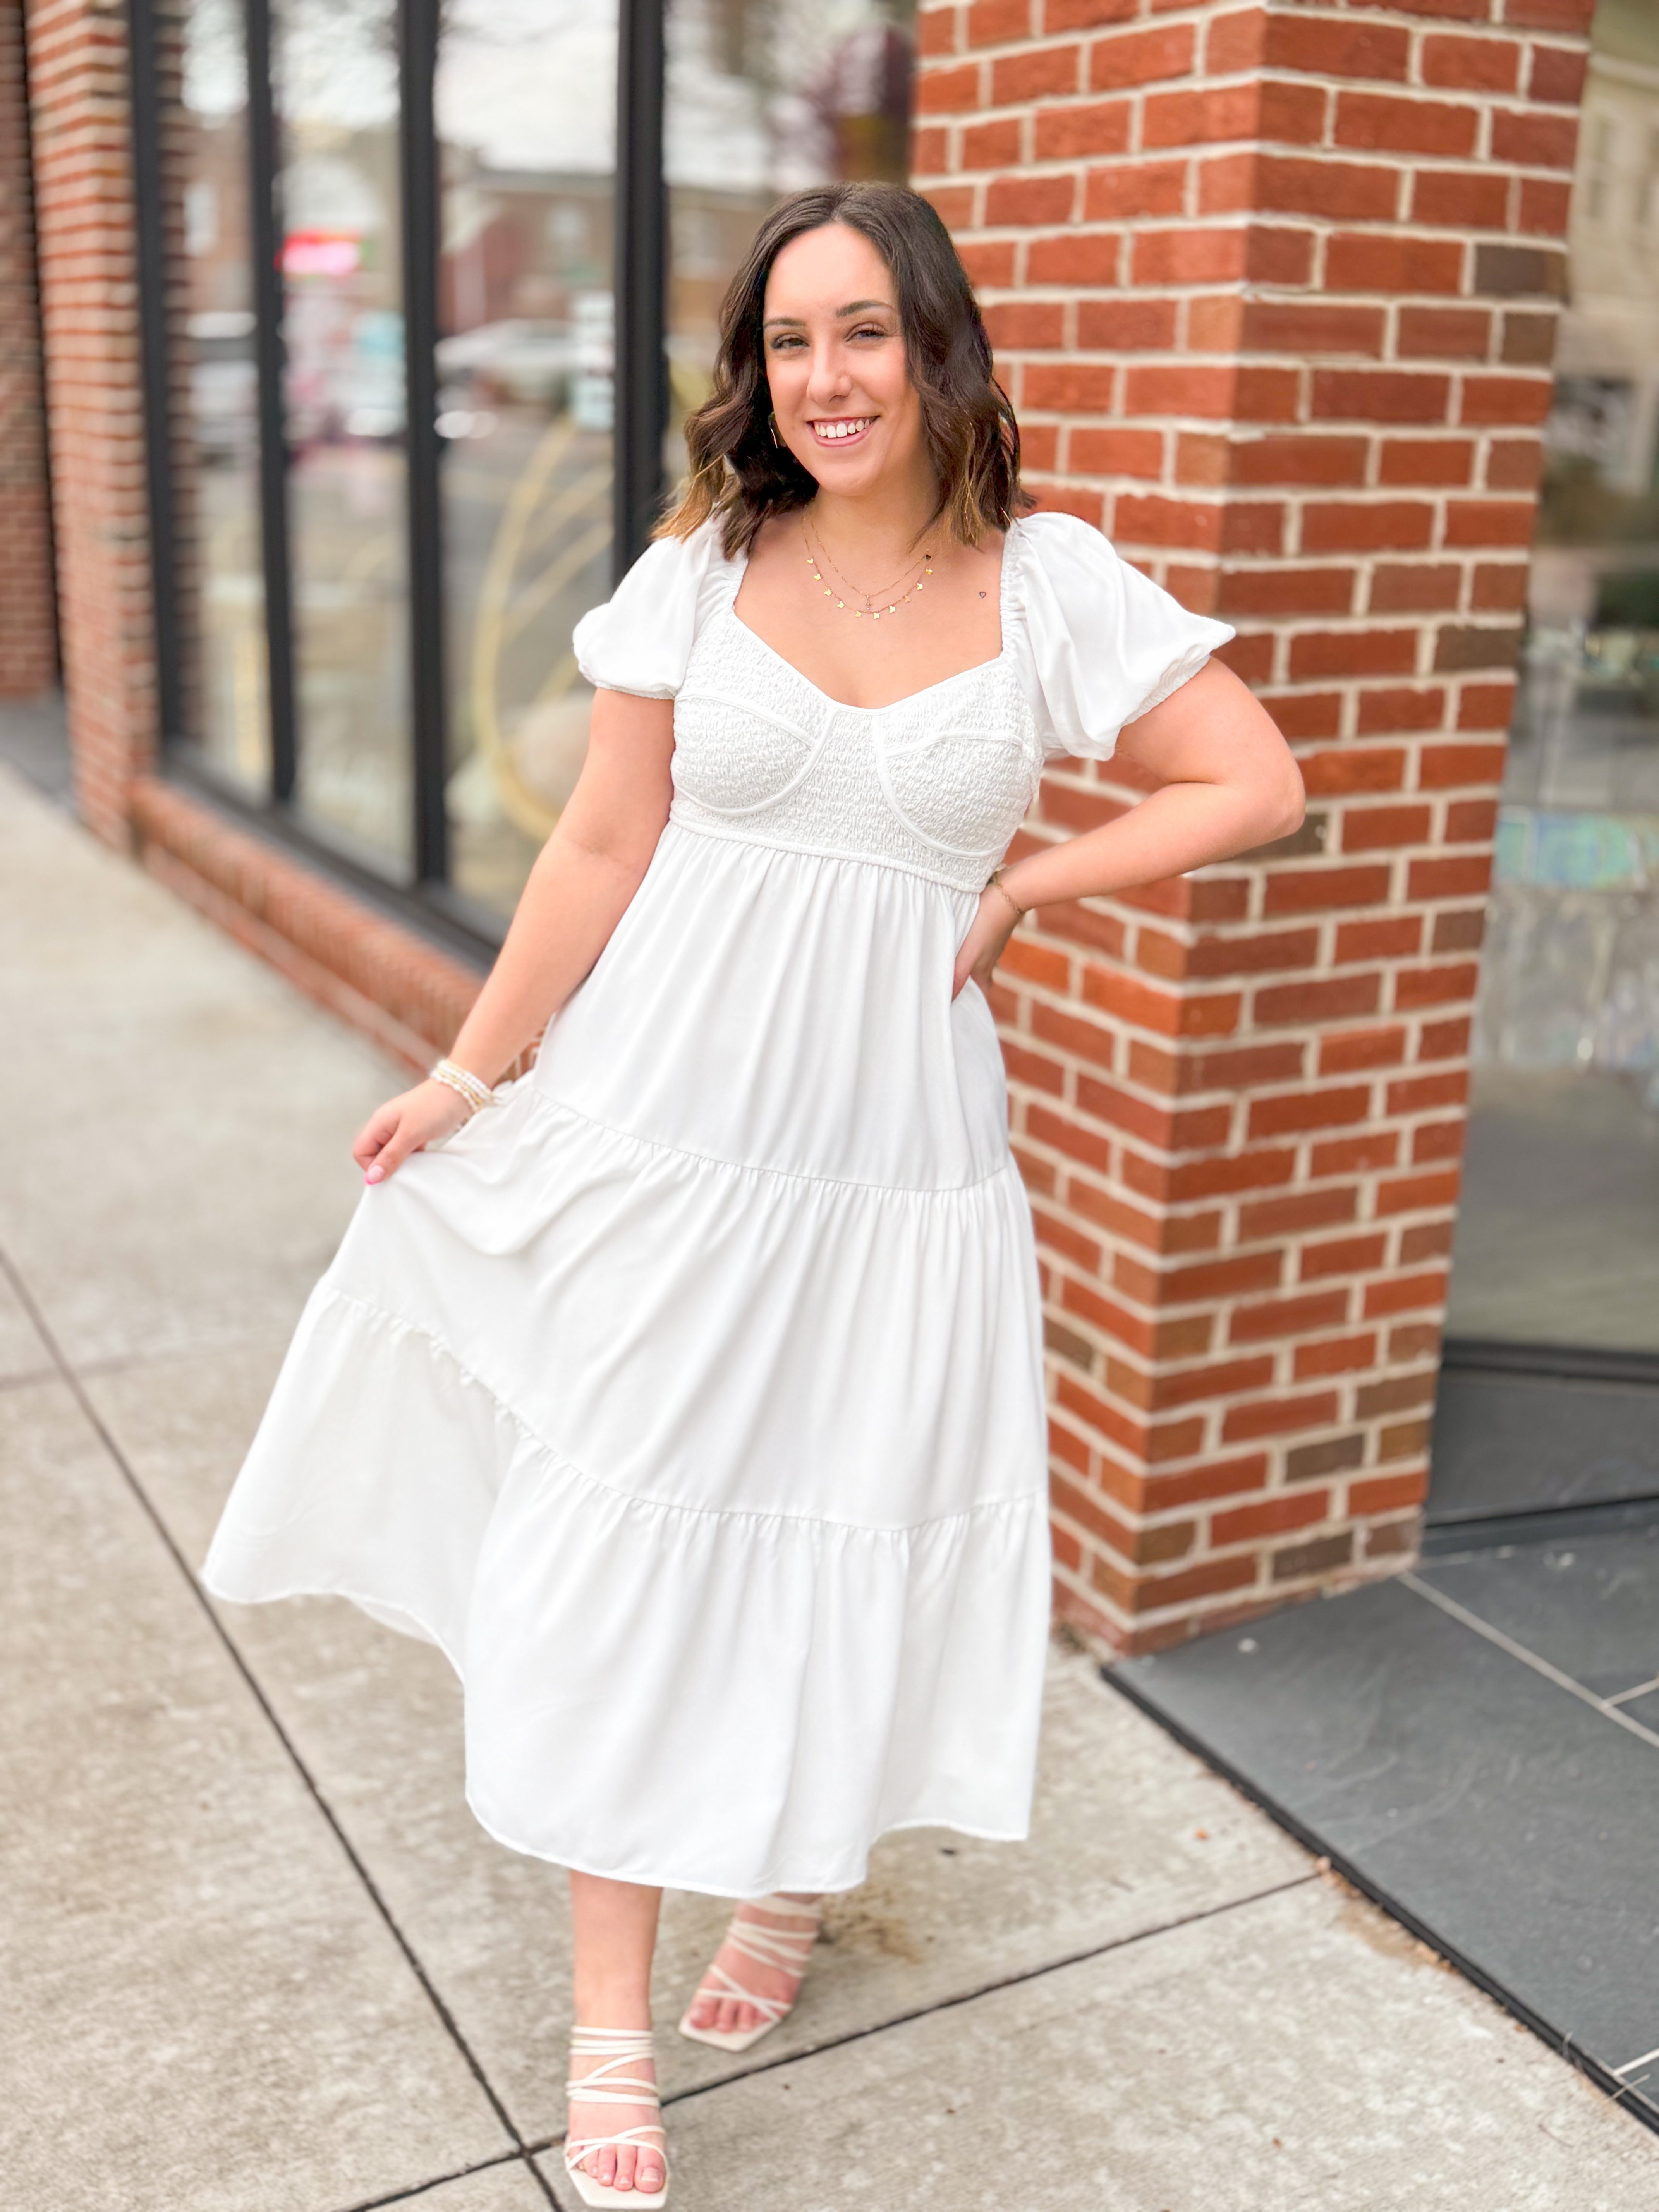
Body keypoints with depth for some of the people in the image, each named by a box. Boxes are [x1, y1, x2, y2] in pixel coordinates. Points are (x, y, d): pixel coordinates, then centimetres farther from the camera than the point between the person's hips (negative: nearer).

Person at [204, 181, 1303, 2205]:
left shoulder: (1050, 582, -1)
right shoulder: (702, 571, 0)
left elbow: (1257, 785, 0)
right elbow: (604, 847, 3)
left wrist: (1023, 885, -5)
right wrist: (475, 1071, 3)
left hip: (893, 1130, 0)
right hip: (664, 1112, 1)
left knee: (854, 1525, 9)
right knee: (620, 1525, 3)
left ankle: (799, 1872, 41)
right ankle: (611, 2029, 19)